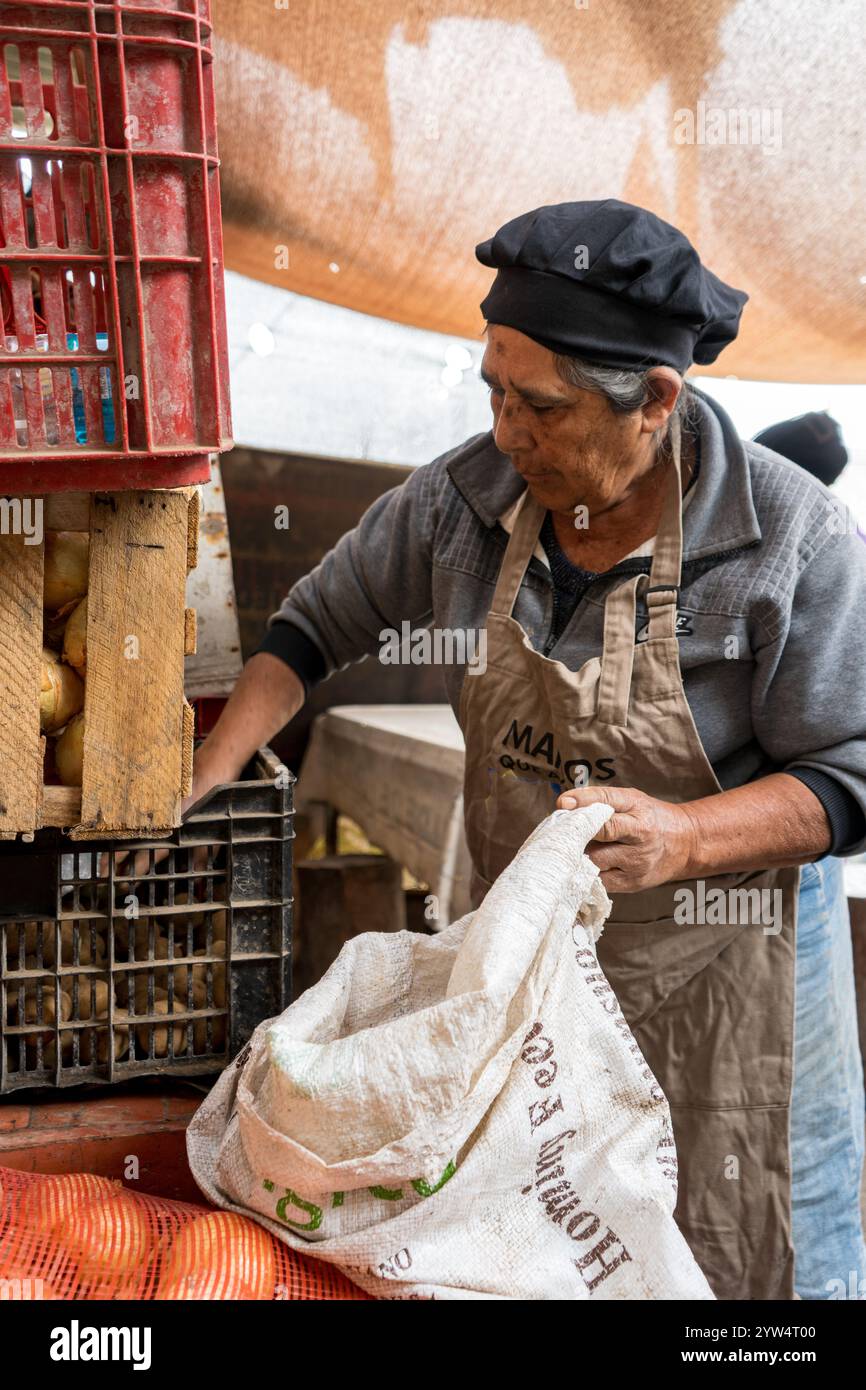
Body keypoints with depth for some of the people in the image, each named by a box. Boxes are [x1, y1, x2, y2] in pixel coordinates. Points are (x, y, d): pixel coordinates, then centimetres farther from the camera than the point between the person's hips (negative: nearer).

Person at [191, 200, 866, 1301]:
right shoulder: (466, 498, -8)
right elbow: (323, 617, 6)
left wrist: (685, 835, -32)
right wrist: (205, 780, -2)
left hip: (711, 966, -3)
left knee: (754, 1259, 12)